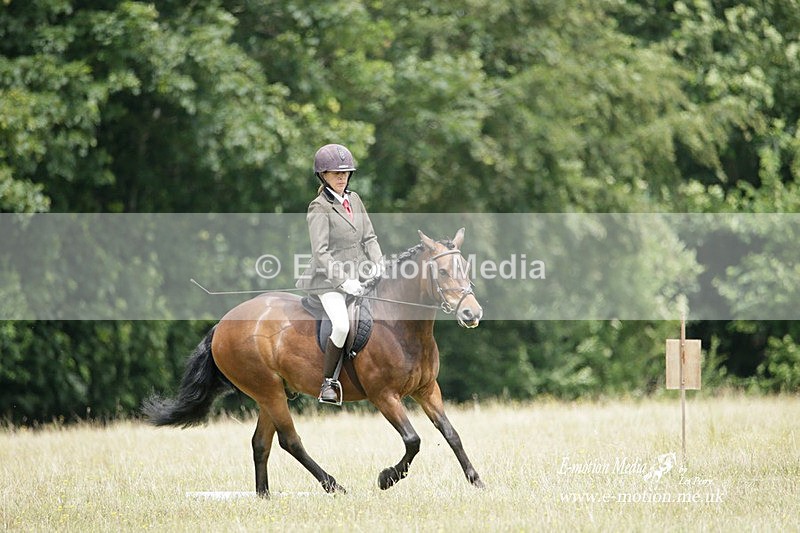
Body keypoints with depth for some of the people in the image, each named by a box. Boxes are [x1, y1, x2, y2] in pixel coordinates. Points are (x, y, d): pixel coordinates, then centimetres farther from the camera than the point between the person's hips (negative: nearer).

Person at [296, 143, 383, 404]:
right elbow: (320, 252, -15)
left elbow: (369, 238, 14)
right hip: (329, 278, -7)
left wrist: (377, 265, -3)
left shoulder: (353, 199, 11)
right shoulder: (319, 208, -9)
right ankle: (327, 383, -11)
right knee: (342, 325, -27)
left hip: (360, 275, 7)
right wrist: (344, 281, -21)